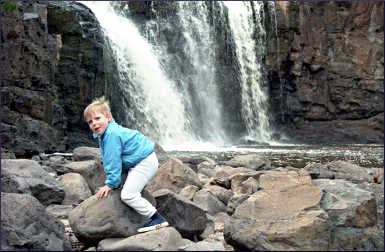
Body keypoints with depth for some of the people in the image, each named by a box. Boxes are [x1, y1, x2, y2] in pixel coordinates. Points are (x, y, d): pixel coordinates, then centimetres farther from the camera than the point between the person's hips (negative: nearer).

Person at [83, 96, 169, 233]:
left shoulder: (112, 133, -22)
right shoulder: (103, 134, 12)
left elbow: (113, 161, -21)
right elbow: (107, 160, 18)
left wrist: (111, 184, -14)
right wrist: (110, 180, 13)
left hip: (145, 162, -12)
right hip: (136, 163, 12)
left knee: (127, 195, -17)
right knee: (130, 191, 25)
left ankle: (158, 219, -15)